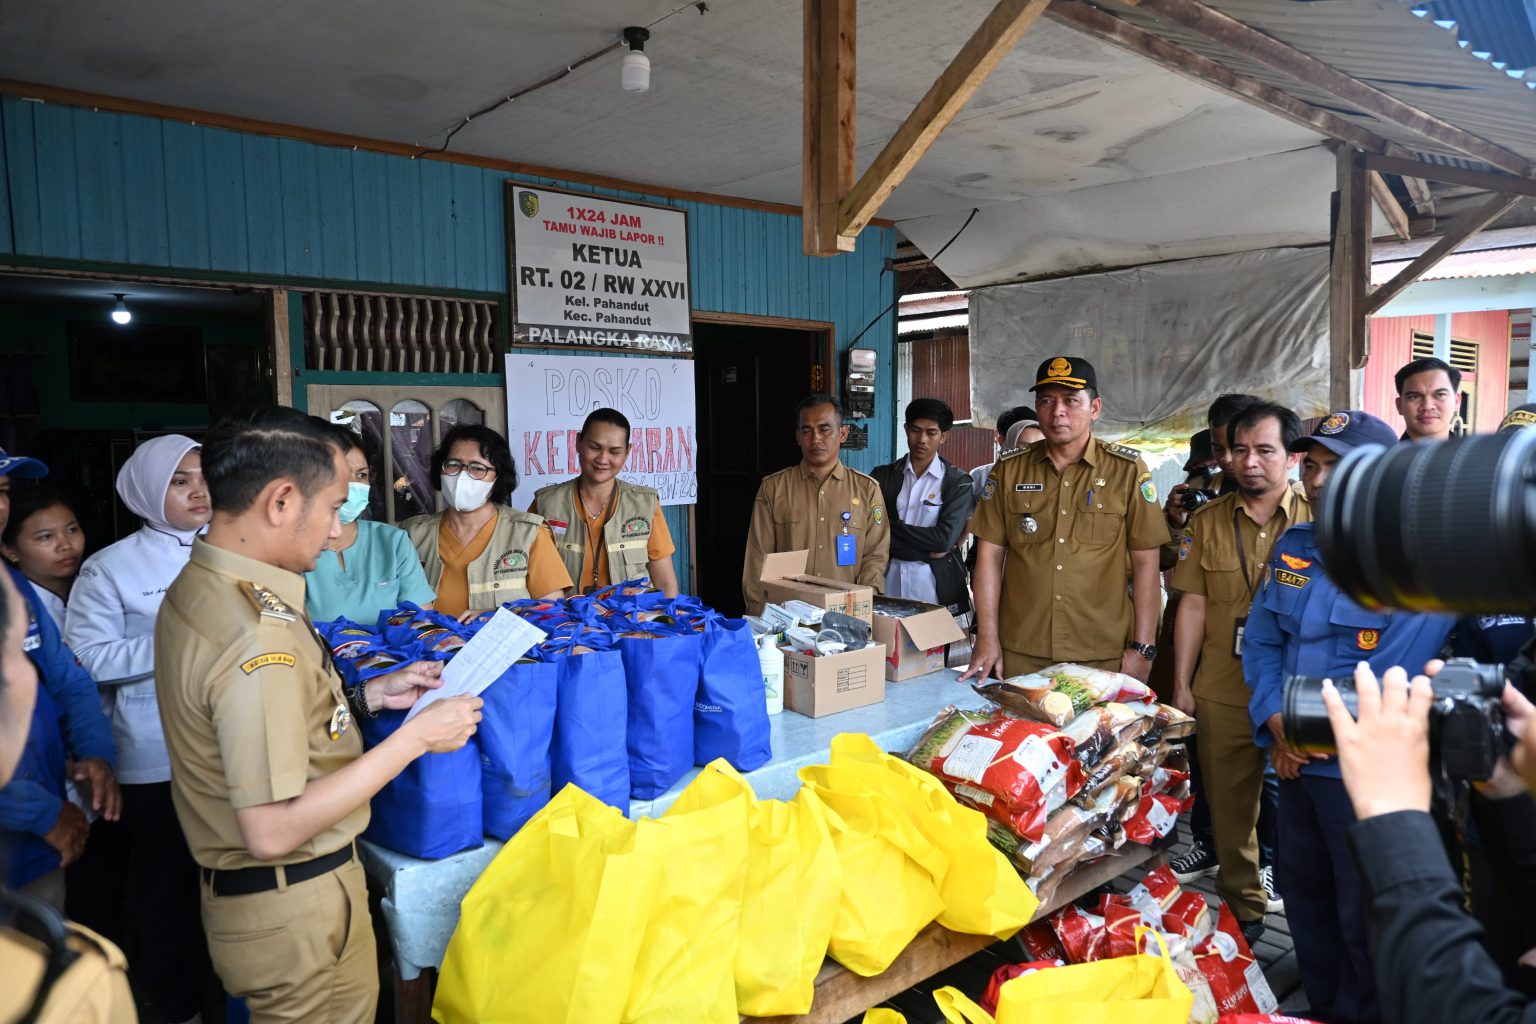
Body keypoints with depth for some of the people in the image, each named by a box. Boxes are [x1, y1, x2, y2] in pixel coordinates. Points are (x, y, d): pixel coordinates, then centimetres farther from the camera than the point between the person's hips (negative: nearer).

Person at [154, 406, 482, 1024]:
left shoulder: (194, 588, 2)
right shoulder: (260, 634, -29)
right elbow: (273, 830, -28)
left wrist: (368, 696, 6)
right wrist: (415, 737, -23)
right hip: (294, 914, -9)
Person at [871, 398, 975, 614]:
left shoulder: (958, 481, 0)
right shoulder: (882, 476, 6)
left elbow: (945, 539, -11)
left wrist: (892, 527, -7)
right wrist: (928, 549, -11)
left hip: (936, 587, -1)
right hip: (889, 583, 2)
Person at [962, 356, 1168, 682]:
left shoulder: (1128, 469, -2)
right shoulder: (1009, 470, 3)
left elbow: (1145, 563, -2)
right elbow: (989, 555, 1)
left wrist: (1142, 648, -6)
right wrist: (987, 639, -4)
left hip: (1104, 656, -1)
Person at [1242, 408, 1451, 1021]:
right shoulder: (1293, 547, 6)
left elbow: (1399, 671, -19)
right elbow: (1261, 641, 8)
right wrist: (1276, 724, -5)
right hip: (1296, 760, 6)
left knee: (1365, 917, 9)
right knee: (1301, 891, 20)